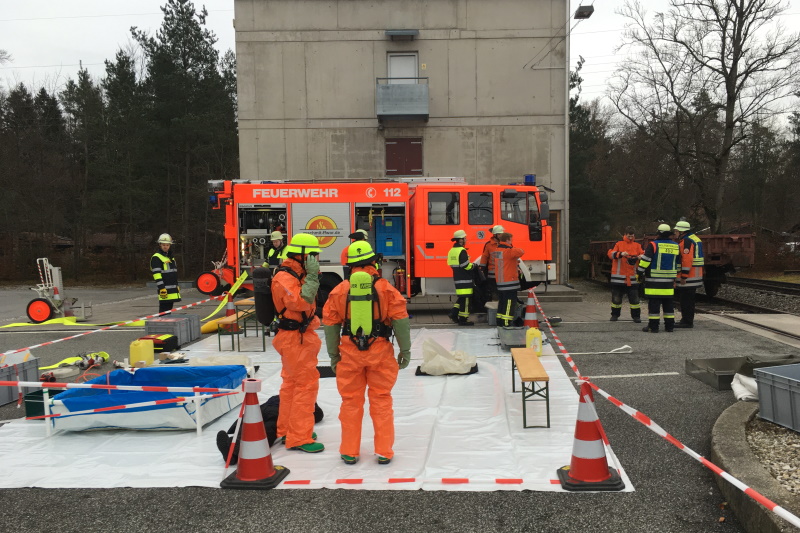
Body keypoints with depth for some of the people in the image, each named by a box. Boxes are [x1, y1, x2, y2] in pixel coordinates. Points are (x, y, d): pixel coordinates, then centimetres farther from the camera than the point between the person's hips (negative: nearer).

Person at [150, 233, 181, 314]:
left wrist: (177, 286, 25)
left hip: (173, 290, 8)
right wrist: (161, 288, -22)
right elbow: (157, 274, -16)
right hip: (164, 290, -8)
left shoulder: (171, 257, 19)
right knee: (164, 311, -9)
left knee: (169, 309, 13)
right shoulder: (156, 258, -9)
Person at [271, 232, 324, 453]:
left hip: (299, 337, 11)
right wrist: (312, 276, -32)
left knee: (292, 383, 18)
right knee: (306, 385, -7)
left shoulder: (298, 274, 12)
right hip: (295, 338, -11)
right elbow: (300, 303, -33)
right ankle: (299, 438, 0)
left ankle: (286, 430, 30)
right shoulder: (285, 278, -20)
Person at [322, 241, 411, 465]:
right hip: (380, 352, -1)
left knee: (351, 401, 12)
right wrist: (405, 350, 4)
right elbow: (400, 320, -6)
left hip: (349, 353, 1)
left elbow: (330, 325, 4)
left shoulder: (340, 290, 0)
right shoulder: (385, 287, -6)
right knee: (381, 400, 10)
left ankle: (349, 451, 20)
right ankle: (384, 452, 15)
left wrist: (333, 354, 13)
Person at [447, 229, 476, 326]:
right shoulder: (462, 251, -16)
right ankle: (463, 319, -2)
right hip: (464, 279, -9)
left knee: (461, 297, 18)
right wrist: (473, 266, -3)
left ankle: (454, 312, 9)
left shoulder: (452, 250, 13)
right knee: (465, 299, -4)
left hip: (457, 277, 9)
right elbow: (466, 265, -20)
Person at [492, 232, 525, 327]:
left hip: (499, 283, 8)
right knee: (510, 305, -4)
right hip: (510, 282, -8)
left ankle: (499, 323, 21)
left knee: (501, 303, 16)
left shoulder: (497, 251, 11)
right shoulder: (509, 251, -17)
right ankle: (507, 324, -5)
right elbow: (521, 252, -24)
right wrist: (512, 247, -5)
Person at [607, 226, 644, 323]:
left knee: (634, 298, 2)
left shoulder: (637, 245, 9)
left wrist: (640, 257, -20)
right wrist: (621, 254, -28)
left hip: (632, 277, 1)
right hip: (618, 276, -1)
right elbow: (611, 254, -12)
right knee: (616, 297, 7)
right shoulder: (618, 244, 0)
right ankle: (615, 315, 20)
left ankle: (636, 316, 12)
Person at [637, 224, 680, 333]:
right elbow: (678, 263, 18)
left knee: (654, 303, -3)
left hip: (654, 281, -5)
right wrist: (675, 277, 28)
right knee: (668, 304, 12)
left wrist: (639, 271, -1)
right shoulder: (675, 246, 9)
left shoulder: (653, 245, -9)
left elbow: (645, 260, -13)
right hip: (669, 281, 5)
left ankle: (653, 326, -2)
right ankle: (669, 325, 14)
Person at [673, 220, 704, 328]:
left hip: (687, 277, -10)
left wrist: (684, 276, -21)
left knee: (686, 300, -6)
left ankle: (687, 321, -3)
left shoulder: (686, 241, -15)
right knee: (688, 299, 15)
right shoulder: (695, 239, 19)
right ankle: (687, 320, 22)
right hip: (695, 275, 10)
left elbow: (687, 259, -22)